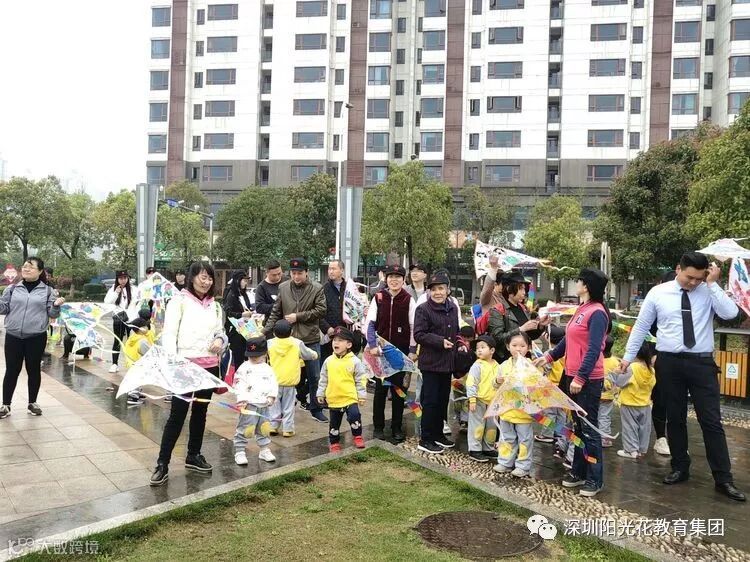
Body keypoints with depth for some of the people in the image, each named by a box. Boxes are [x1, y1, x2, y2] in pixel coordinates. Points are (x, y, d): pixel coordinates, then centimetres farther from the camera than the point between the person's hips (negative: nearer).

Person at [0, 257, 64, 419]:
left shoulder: (47, 290, 2)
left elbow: (52, 314, 2)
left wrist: (56, 306, -18)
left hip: (36, 337, -1)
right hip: (13, 336, 1)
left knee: (34, 370, 9)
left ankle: (32, 403, 22)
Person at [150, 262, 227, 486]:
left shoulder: (214, 305, 11)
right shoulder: (179, 301, -5)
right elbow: (169, 334, -10)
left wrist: (220, 339, -4)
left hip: (209, 365, 6)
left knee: (200, 412, 15)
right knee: (177, 415, -4)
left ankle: (193, 456, 31)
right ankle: (162, 464, 6)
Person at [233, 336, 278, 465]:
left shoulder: (267, 369, 10)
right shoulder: (244, 368, -4)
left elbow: (273, 384, 8)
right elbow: (239, 385, -10)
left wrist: (271, 396, -5)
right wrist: (242, 399, -19)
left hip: (264, 405, 5)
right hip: (249, 404, -5)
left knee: (264, 429, 14)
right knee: (244, 429, -3)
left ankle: (264, 450, 27)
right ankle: (239, 452, 8)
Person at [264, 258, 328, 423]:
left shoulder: (317, 288, -3)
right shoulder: (283, 288, 3)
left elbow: (321, 310, -9)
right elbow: (275, 313, 6)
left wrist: (298, 316, -13)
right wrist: (265, 332, -2)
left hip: (311, 339, -1)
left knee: (314, 376, 8)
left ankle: (316, 408, 23)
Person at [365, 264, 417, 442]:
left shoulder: (409, 300, -2)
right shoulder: (378, 298, 0)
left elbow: (413, 327, 0)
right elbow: (370, 323, 0)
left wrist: (412, 350, -3)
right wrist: (372, 345, -9)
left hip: (401, 351, 0)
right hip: (381, 349, 0)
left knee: (399, 388, 6)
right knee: (380, 387, 6)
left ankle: (397, 428, 18)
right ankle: (378, 426, 18)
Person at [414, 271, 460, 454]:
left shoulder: (453, 308, 10)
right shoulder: (423, 309, -11)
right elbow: (419, 335, -17)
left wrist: (457, 345, 9)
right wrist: (440, 341, -22)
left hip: (447, 363, 7)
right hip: (431, 362, -7)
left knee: (443, 400, 15)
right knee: (430, 401, -2)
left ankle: (438, 434, 29)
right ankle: (425, 440, 8)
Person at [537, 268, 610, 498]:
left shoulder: (597, 313, -15)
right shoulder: (582, 310, 13)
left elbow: (594, 350, -21)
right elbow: (569, 340, 22)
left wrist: (580, 377, -24)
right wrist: (549, 356, 21)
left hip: (588, 380, -9)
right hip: (572, 376, 9)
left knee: (589, 429, -1)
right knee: (577, 427, 16)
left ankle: (595, 479, 10)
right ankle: (578, 472, 27)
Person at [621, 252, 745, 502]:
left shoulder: (709, 292, 1)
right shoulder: (658, 293, 0)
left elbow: (731, 313, -17)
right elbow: (640, 327, 5)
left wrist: (713, 284, -15)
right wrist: (628, 356, 4)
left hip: (702, 363, 0)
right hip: (670, 362, 1)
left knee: (711, 421, 2)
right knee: (675, 418, 12)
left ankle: (724, 480, 11)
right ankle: (680, 469, 27)